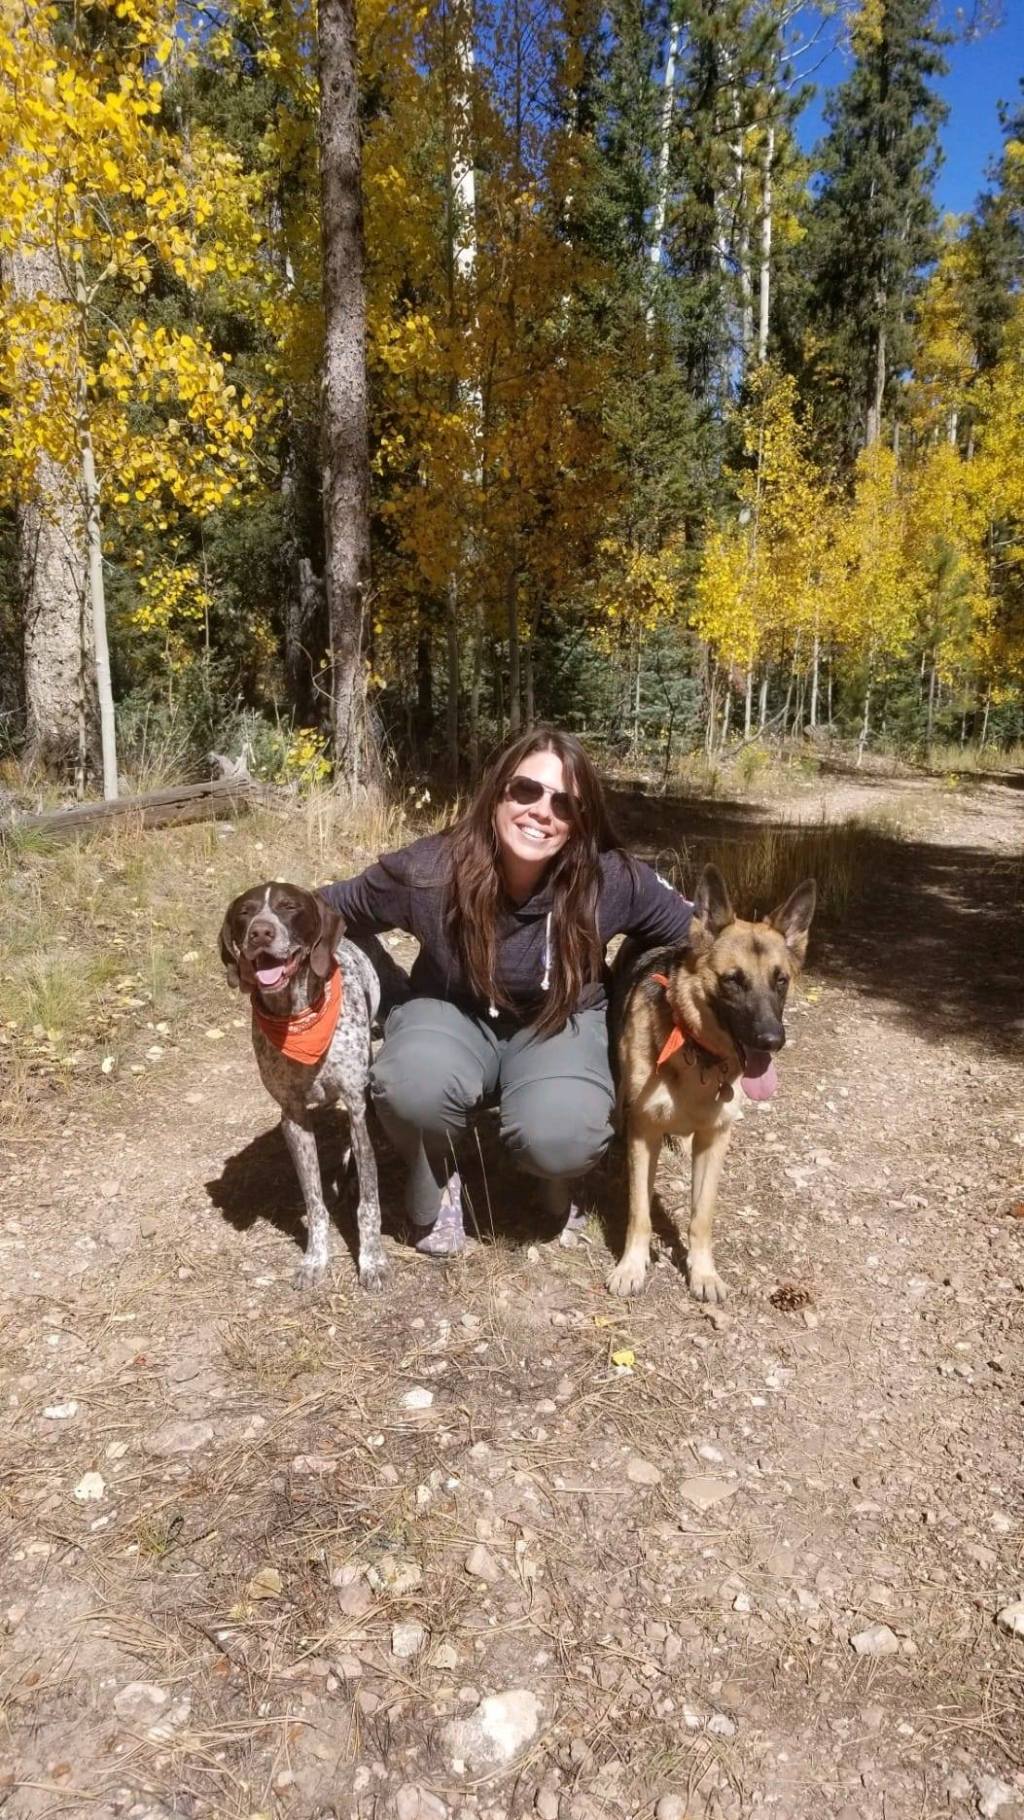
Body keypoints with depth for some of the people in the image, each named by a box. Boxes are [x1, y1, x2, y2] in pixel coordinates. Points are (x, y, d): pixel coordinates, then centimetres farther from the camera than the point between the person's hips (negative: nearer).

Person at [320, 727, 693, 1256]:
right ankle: (434, 1187, 3)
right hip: (451, 1012, 1)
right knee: (412, 1088, -34)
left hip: (561, 1020, 0)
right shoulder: (428, 871, -24)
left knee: (558, 1140, -31)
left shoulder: (611, 879, -24)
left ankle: (559, 1171, 11)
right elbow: (330, 910, -5)